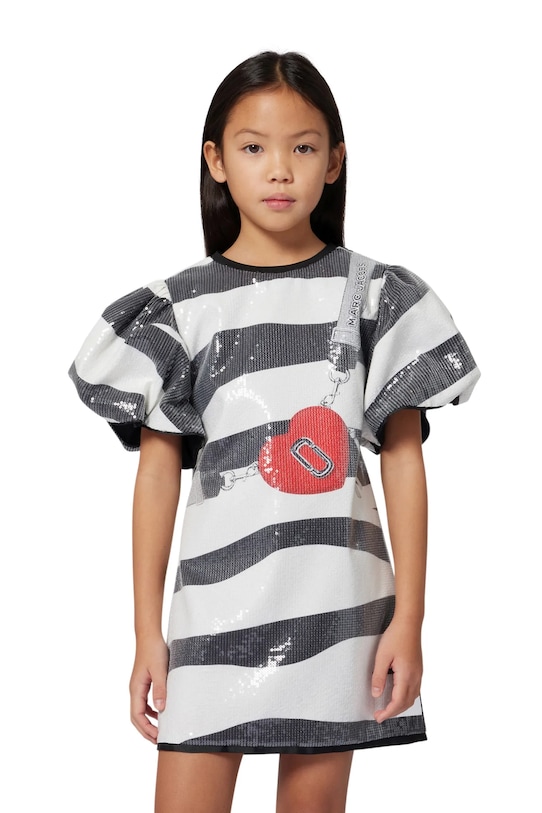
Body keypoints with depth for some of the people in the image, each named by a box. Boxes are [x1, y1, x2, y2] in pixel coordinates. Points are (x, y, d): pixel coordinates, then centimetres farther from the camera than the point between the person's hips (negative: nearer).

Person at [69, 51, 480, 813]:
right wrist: (147, 633, 1)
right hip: (218, 605, 0)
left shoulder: (374, 294, 3)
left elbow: (404, 458, 3)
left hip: (338, 607, 0)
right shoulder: (181, 307, 3)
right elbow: (157, 471, 3)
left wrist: (409, 616, -2)